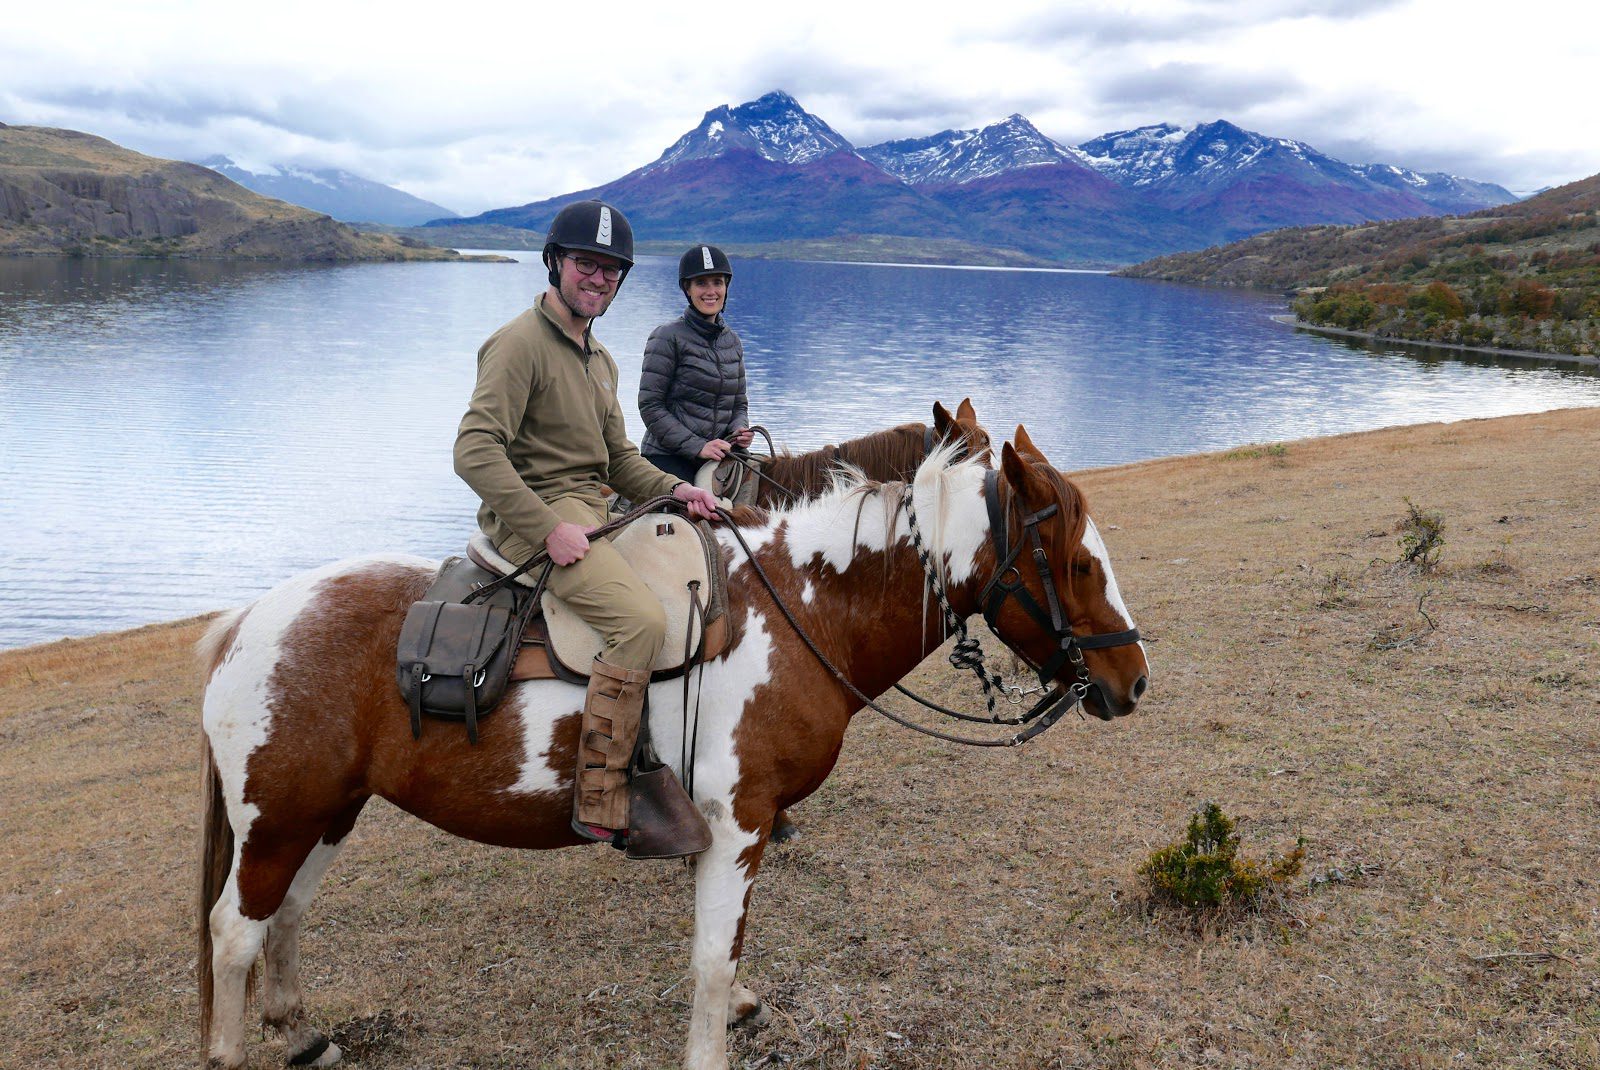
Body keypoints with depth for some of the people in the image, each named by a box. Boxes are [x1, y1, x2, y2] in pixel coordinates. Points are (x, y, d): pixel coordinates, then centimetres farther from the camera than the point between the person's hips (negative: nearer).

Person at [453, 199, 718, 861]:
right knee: (642, 619, -30)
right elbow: (475, 452, -19)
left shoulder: (599, 359, 21)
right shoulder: (521, 343, -9)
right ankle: (602, 803, -22)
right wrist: (550, 527, -24)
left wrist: (673, 489, 4)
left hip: (595, 512, 10)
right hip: (537, 516, -10)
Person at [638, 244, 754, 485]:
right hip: (667, 458, -6)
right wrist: (698, 446, -15)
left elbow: (740, 403, 21)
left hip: (716, 455, 6)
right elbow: (650, 406, -9)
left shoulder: (732, 341, 14)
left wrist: (740, 429, -3)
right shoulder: (668, 337, -5)